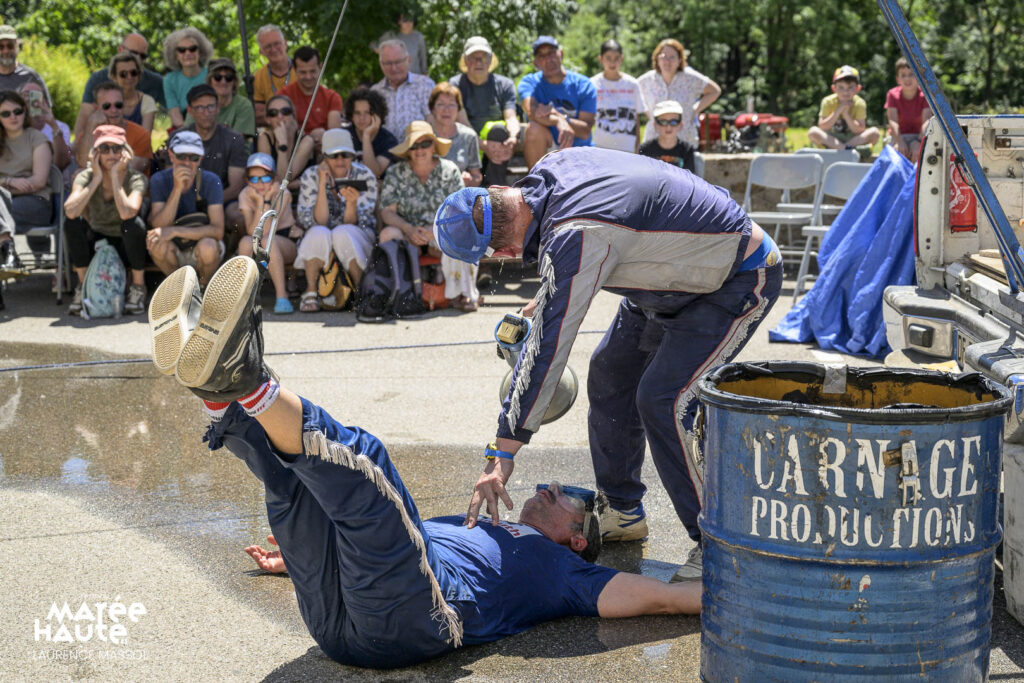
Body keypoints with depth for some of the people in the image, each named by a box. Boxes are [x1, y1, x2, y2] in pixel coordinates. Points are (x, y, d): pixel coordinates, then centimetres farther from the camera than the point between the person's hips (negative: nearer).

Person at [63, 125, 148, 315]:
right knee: (72, 223, -25)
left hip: (127, 246, -2)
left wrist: (115, 176, -30)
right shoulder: (86, 177, -11)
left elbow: (126, 213, -39)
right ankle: (83, 286, -7)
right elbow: (70, 211, -32)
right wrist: (97, 179, -27)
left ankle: (138, 287, -12)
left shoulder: (136, 179, -16)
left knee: (134, 222, -34)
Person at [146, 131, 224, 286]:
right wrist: (177, 188, -31)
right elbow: (159, 227, -22)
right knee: (156, 243, -30)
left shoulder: (211, 181, -15)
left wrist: (175, 231, -33)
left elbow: (218, 230, -23)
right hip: (174, 252, 1)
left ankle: (205, 285, 0)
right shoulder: (159, 180, -10)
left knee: (208, 246, -34)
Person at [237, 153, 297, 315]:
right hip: (259, 252, 2)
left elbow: (266, 232, -23)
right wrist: (260, 202, -25)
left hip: (288, 243, -2)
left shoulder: (282, 193, -15)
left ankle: (281, 295, -36)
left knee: (268, 240, -35)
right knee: (246, 242, -30)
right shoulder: (245, 196, -8)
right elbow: (253, 232, -21)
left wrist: (267, 201, -27)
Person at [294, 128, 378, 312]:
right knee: (319, 233, -33)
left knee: (342, 233, -34)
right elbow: (318, 222, -16)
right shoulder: (311, 176, -9)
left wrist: (352, 203, -36)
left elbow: (352, 224, -15)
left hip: (358, 240, -1)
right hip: (321, 242, 1)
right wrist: (322, 185, -24)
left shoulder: (365, 177, -10)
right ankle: (310, 292, -23)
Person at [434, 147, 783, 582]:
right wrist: (547, 300, 15)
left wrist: (503, 452, -29)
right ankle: (623, 513, 24)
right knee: (610, 374, 10)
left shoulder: (578, 235, -35)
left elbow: (548, 347, -34)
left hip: (741, 282, -10)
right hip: (682, 271, 10)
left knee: (663, 401, -20)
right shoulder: (551, 167, -9)